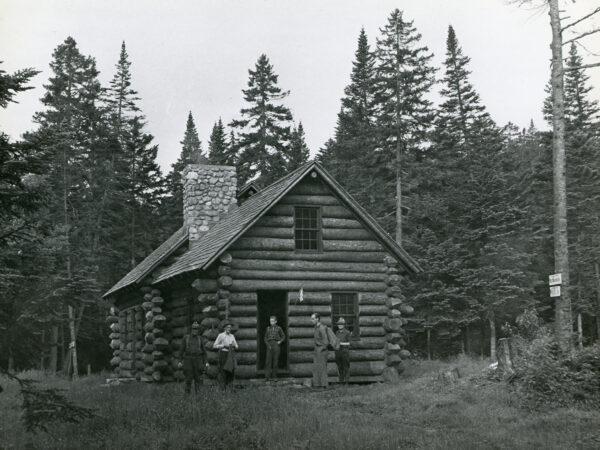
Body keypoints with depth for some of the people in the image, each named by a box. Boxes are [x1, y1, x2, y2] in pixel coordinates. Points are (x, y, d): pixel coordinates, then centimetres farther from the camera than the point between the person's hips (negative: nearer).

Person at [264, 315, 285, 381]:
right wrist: (268, 344, -3)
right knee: (268, 360, -8)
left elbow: (283, 336, 16)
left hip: (276, 345, -1)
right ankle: (267, 376, -10)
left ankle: (274, 376, 5)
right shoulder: (268, 328, 11)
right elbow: (265, 338, 13)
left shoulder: (278, 328, 8)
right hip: (269, 345, 1)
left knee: (275, 361, 0)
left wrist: (280, 341, -1)